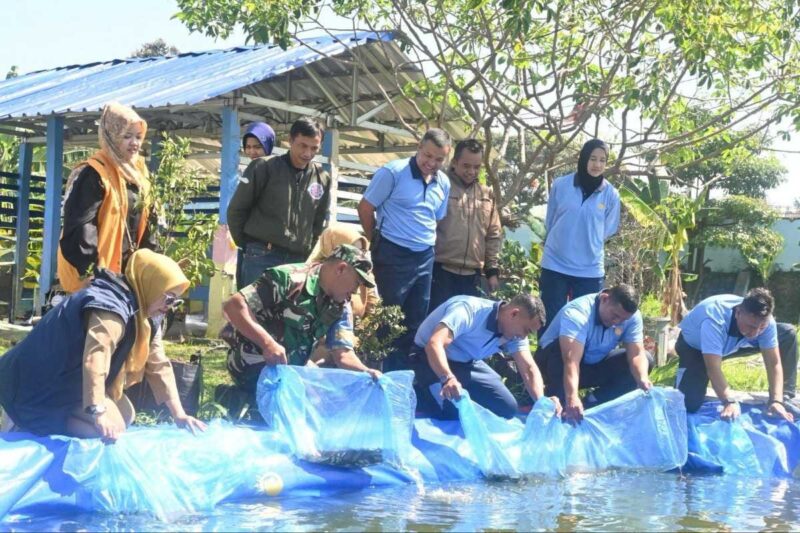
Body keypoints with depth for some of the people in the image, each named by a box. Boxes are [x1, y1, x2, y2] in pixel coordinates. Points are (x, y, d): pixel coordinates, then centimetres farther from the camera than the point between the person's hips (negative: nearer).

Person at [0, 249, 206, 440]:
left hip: (70, 382, 11)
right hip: (42, 386, -11)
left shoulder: (145, 315, 7)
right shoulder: (111, 307, -26)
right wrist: (99, 416, -47)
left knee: (125, 415, 11)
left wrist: (179, 415, 0)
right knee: (111, 428, -18)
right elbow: (94, 359, -39)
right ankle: (30, 426, -9)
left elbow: (158, 365, 6)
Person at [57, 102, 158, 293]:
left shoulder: (137, 173, 13)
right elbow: (79, 226, -19)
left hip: (126, 269, 8)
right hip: (96, 275, -8)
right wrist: (89, 270, -25)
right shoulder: (93, 175, -13)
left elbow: (145, 222, 19)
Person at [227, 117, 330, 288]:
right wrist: (247, 245, 7)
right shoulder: (264, 168, -2)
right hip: (261, 257, -4)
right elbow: (237, 209, 3)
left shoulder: (322, 179, 9)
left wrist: (308, 254, 11)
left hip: (298, 261, 4)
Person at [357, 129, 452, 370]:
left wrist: (428, 243, 11)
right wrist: (377, 243, 1)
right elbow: (365, 207, -6)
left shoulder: (443, 183, 7)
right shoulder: (393, 172, -11)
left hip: (425, 258, 6)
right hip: (393, 255, -6)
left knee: (416, 321, 11)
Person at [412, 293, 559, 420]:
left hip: (467, 364, 7)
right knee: (452, 410, -29)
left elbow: (529, 368, -10)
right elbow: (434, 344, -45)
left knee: (507, 408, -3)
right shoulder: (469, 310, -33)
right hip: (431, 359, -7)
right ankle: (416, 394, 0)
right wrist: (448, 378, -61)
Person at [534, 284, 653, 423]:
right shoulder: (577, 312, -34)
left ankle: (595, 402, -9)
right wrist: (572, 397, -61)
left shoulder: (632, 316, -15)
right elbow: (572, 360, -47)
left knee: (646, 359, -13)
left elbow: (637, 354, -21)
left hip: (594, 365, 6)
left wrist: (643, 380, -43)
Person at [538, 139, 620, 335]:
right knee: (550, 322, 4)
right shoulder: (560, 185, -2)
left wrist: (589, 244, 12)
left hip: (590, 269, 0)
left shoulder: (611, 194, -2)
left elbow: (607, 230, 10)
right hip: (555, 265, 0)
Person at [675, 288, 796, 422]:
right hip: (694, 346, -4)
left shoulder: (763, 321, -28)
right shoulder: (714, 320, -44)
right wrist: (729, 403, -56)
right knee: (690, 403, -25)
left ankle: (786, 398, 1)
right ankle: (685, 373, 11)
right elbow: (714, 369, -47)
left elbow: (774, 363, -24)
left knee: (788, 333, -10)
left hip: (731, 345, 5)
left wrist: (777, 401, -35)